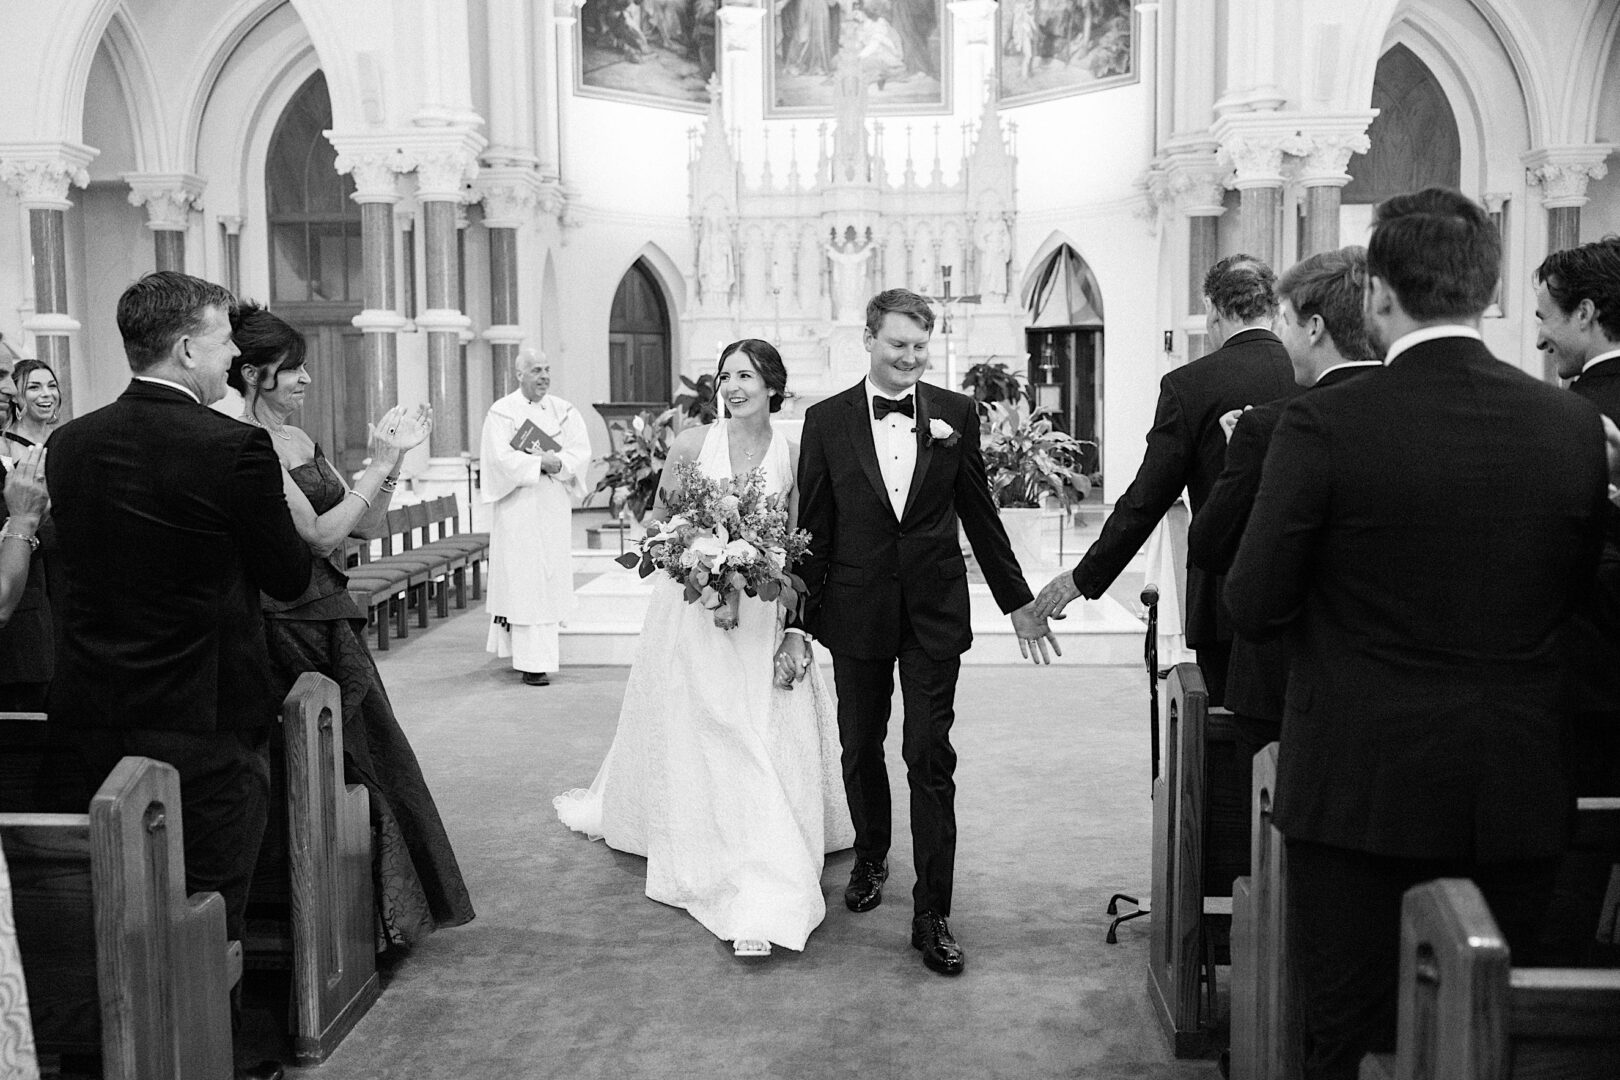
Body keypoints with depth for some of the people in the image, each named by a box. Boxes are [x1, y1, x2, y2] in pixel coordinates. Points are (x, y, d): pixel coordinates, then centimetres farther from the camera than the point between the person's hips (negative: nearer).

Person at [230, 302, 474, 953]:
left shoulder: (302, 442, 12)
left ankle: (386, 916, 31)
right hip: (290, 630, -9)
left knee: (368, 756, 16)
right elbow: (319, 534, -18)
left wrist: (390, 460, -2)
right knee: (330, 772, 1)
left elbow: (369, 527, 10)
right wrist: (379, 467, -13)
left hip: (333, 624, 9)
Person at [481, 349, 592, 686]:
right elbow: (501, 458, -13)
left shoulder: (564, 411, 11)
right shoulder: (502, 412, -1)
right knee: (524, 579, -7)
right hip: (518, 507, -4)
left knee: (552, 578, 5)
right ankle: (532, 661, -7)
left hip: (555, 507, 4)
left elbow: (582, 453, 0)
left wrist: (556, 462, -17)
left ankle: (542, 652, 17)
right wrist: (543, 461, -14)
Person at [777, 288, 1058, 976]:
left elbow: (980, 514, 7)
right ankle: (870, 857, 42)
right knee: (861, 749, 15)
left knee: (931, 760, -2)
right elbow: (813, 528, 1)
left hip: (935, 612, -1)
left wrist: (1018, 603, 9)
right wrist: (799, 623, 0)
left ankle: (931, 916, 6)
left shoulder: (956, 414, 1)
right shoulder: (827, 420, -1)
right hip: (856, 611, 1)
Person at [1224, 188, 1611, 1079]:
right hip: (1519, 797, 4)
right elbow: (1569, 596, 9)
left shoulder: (1326, 423, -15)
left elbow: (1252, 610, -10)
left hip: (1361, 794, -4)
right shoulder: (1572, 424, -3)